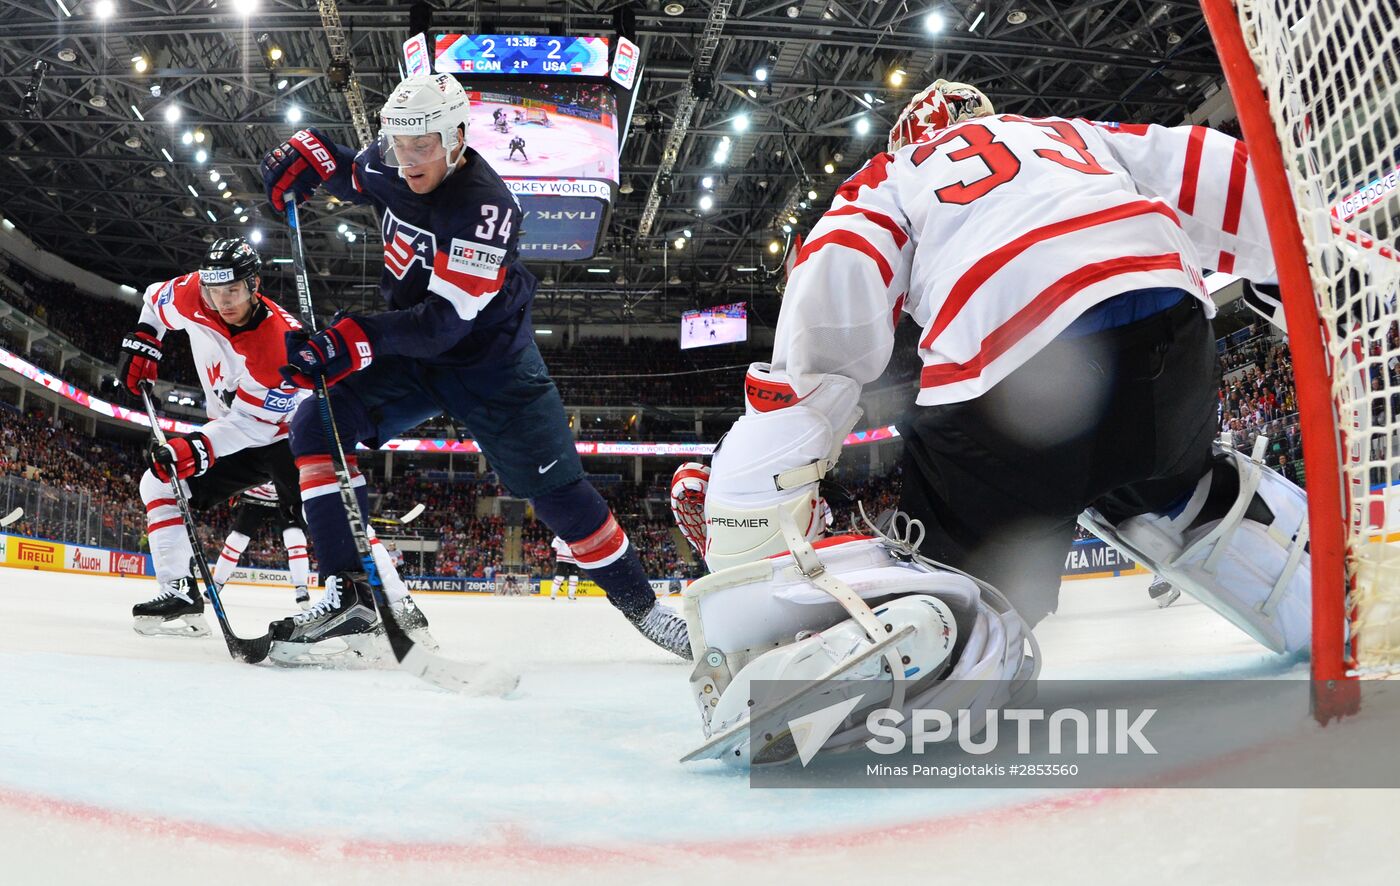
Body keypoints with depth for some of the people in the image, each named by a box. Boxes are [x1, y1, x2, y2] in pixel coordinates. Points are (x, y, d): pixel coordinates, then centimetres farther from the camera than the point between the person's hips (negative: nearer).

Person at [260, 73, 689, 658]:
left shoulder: (484, 205, -28)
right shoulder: (391, 166, -6)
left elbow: (445, 319, -34)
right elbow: (351, 174, 20)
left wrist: (356, 341, -43)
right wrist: (309, 153, -3)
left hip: (489, 362, -6)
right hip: (411, 353, 6)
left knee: (554, 489, -8)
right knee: (315, 426, -13)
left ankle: (639, 603, 12)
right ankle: (350, 592, -11)